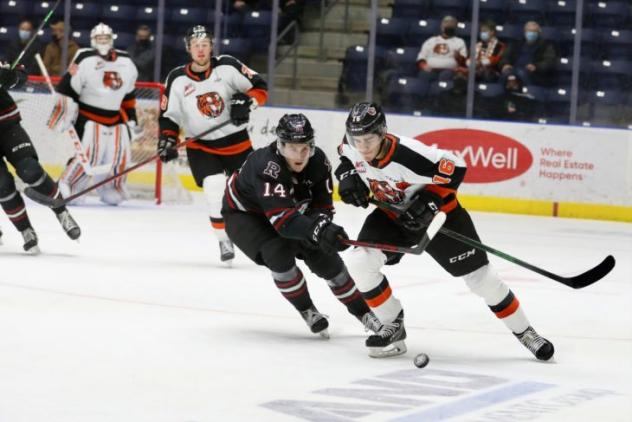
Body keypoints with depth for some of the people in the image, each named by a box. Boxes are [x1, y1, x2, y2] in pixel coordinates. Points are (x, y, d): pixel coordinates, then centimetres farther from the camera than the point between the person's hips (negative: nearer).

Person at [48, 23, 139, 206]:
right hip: (88, 115, -6)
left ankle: (111, 191, 23)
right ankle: (65, 188, -12)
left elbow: (129, 94, 18)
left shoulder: (127, 64, 6)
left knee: (120, 155, 1)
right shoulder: (85, 60, -12)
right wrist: (65, 114, -17)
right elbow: (67, 88, -12)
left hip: (116, 117, 6)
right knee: (90, 154, -21)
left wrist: (131, 118, 17)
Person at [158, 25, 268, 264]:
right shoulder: (177, 79, -5)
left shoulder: (227, 67, -8)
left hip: (237, 141, 1)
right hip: (201, 147, -1)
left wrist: (246, 102, -22)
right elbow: (169, 116, 1)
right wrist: (167, 140, -13)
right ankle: (225, 240, -5)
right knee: (216, 190, -20)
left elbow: (259, 87, -4)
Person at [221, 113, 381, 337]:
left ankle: (361, 310, 14)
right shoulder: (266, 166, -40)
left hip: (289, 210, 6)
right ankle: (307, 311, -7)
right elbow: (282, 219, -48)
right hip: (243, 213, -5)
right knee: (278, 252, -29)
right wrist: (318, 230, -61)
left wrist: (321, 220, -34)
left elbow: (322, 204, -10)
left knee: (324, 256, -4)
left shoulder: (318, 161, -19)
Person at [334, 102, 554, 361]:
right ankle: (393, 327, 0)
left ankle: (523, 331, 17)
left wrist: (430, 200, -33)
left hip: (438, 213, -5)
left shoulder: (408, 154, -36)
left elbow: (454, 168, -28)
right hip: (393, 214, 5)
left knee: (480, 276, -2)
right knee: (359, 262, -17)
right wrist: (348, 176, -10)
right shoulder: (353, 145, -18)